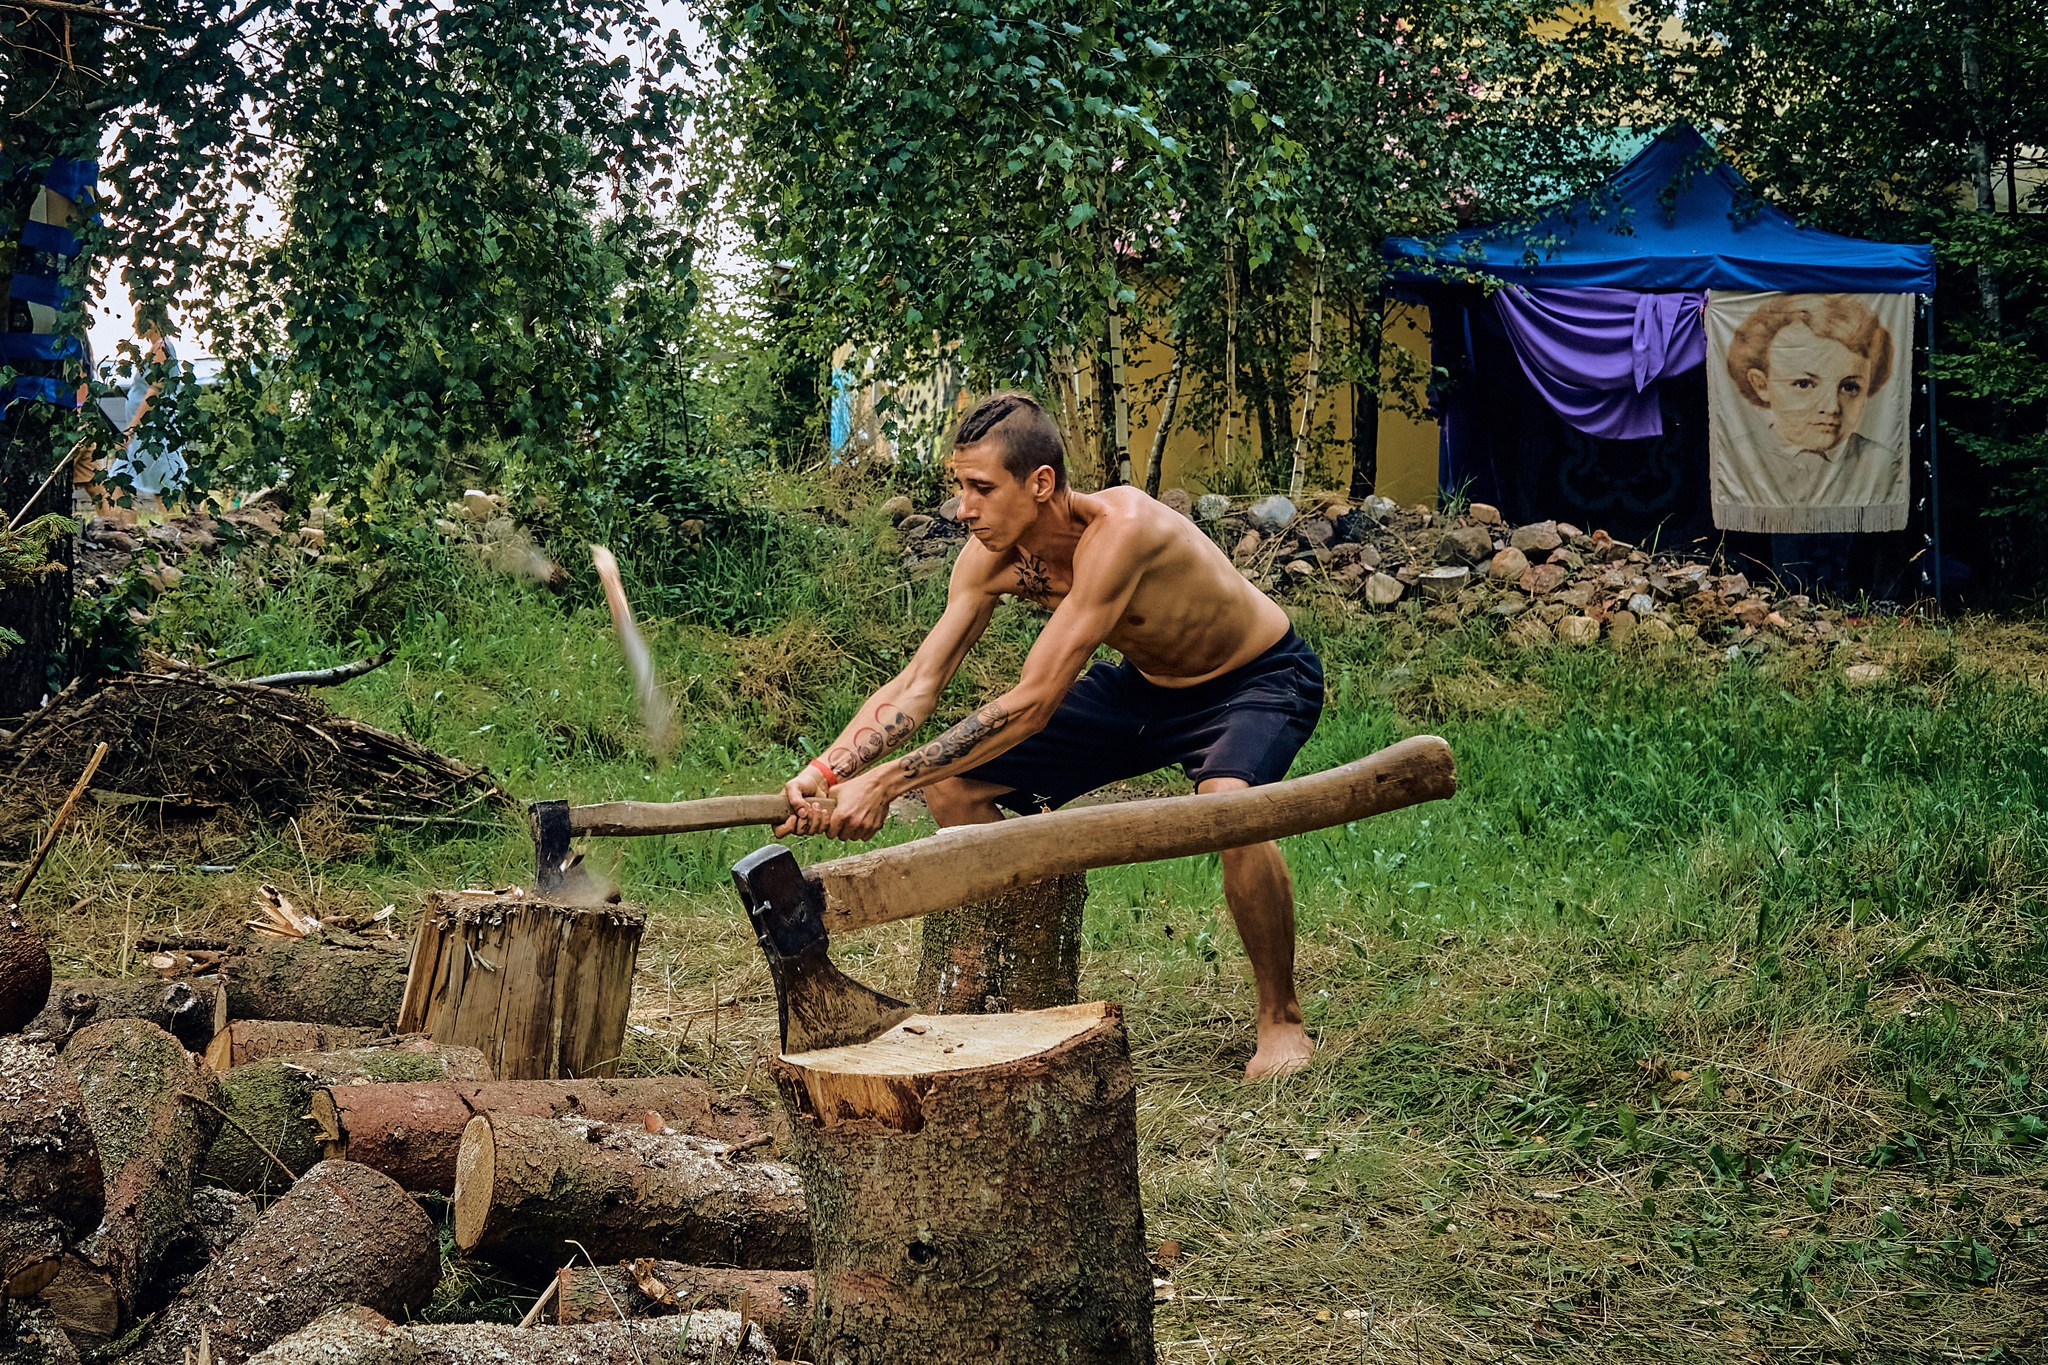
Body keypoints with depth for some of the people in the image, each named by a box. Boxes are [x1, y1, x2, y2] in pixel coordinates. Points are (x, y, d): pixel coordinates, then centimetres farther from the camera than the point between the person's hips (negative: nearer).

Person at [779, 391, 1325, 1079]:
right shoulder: (991, 557, -16)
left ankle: (1281, 1017, -13)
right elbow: (915, 687, -12)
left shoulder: (1119, 529, -38)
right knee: (951, 783, -3)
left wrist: (884, 783, -39)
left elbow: (1032, 705, -39)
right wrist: (826, 771, -29)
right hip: (1145, 685, 7)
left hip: (1260, 680, -7)